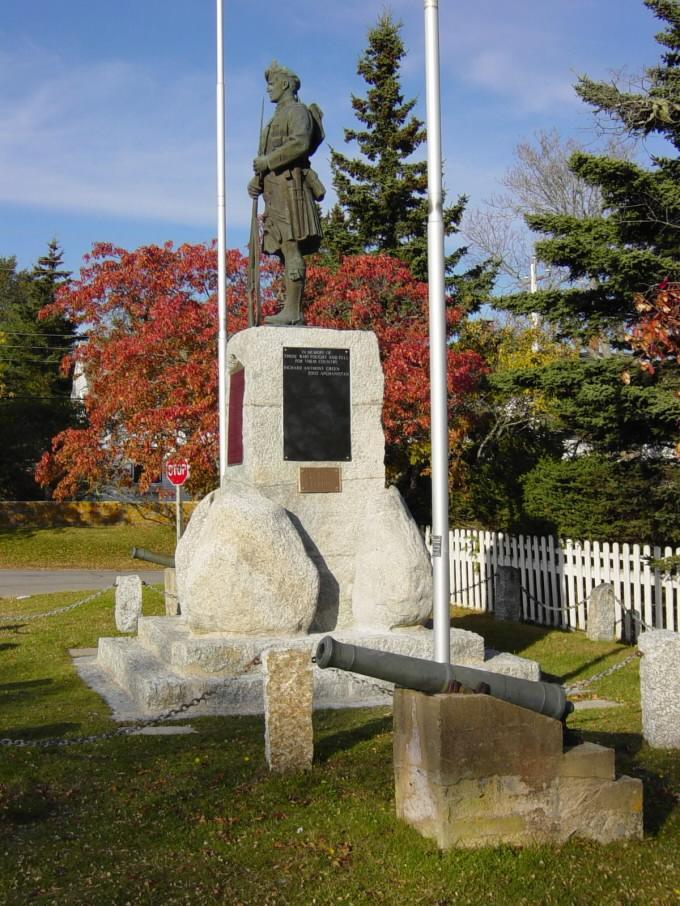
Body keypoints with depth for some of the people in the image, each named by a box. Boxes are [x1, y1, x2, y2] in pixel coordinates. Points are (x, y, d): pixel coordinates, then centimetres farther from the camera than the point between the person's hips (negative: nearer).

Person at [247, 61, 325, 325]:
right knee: (285, 252, 4)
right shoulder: (276, 118, 28)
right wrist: (256, 180, 8)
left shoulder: (297, 111, 0)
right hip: (275, 189, 10)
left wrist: (267, 161, -14)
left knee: (291, 248, -14)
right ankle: (293, 311, 2)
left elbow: (300, 144, -19)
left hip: (290, 185, -10)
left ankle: (291, 311, -19)